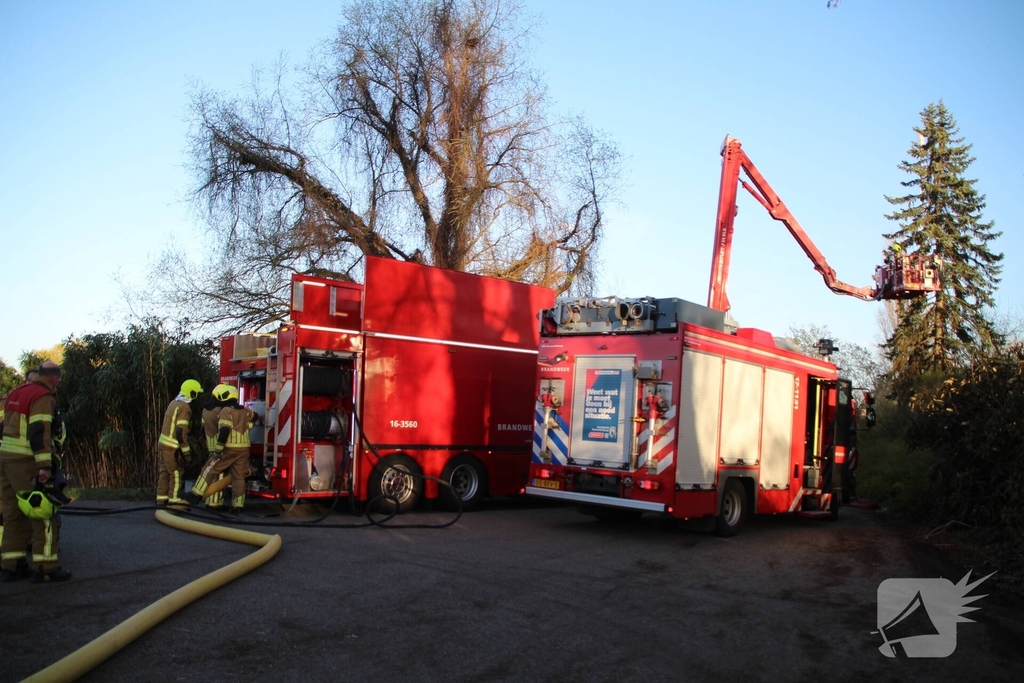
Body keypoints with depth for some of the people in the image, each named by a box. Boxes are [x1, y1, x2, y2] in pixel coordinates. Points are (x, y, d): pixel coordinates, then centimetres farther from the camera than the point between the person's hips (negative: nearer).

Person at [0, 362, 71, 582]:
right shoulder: (44, 397, -11)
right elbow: (39, 432, -21)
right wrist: (44, 466, -25)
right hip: (26, 462, -9)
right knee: (44, 513, -4)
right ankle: (45, 567, -4)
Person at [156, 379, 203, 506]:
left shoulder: (174, 403, 13)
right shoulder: (184, 407, -17)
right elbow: (181, 431, -22)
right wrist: (186, 451, -18)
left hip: (163, 443, 9)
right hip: (172, 447, -9)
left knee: (164, 472, 13)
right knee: (177, 473, -2)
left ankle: (162, 499, 18)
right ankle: (174, 500, 1)